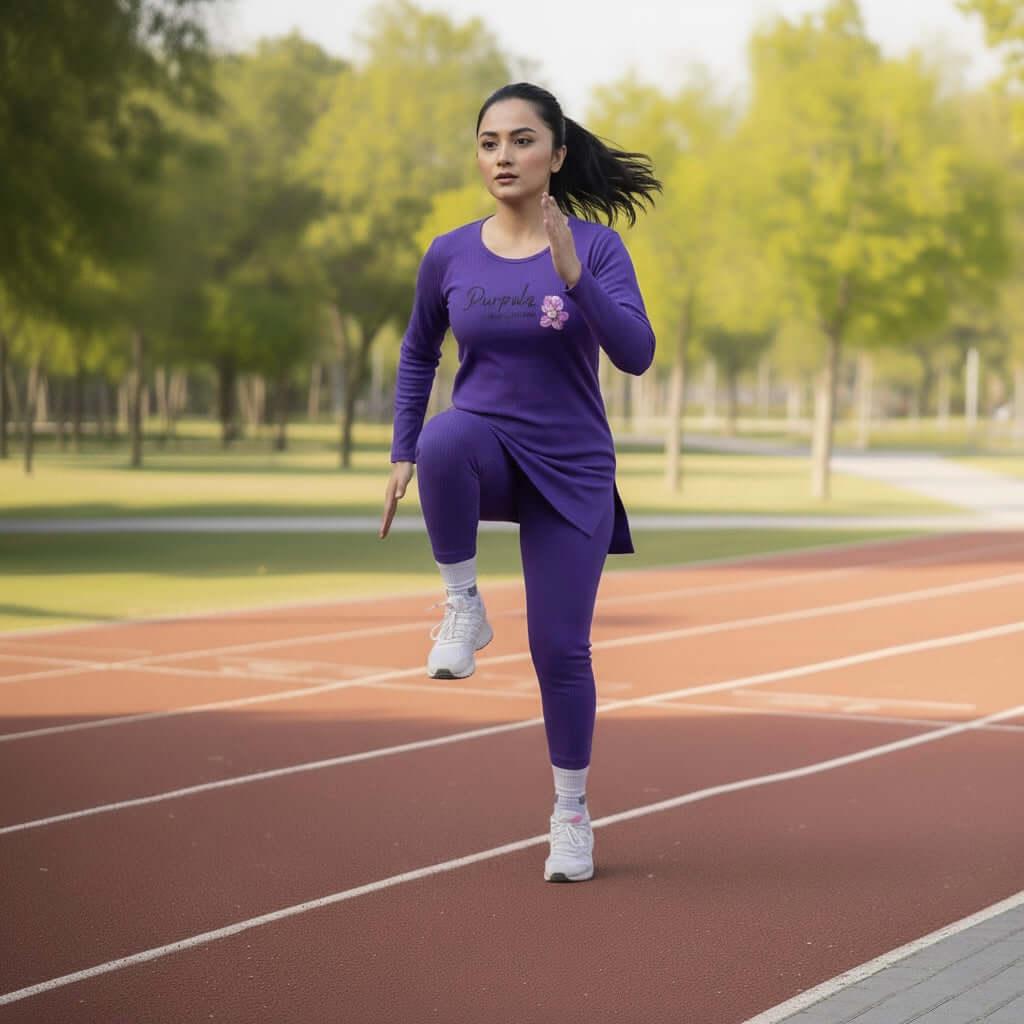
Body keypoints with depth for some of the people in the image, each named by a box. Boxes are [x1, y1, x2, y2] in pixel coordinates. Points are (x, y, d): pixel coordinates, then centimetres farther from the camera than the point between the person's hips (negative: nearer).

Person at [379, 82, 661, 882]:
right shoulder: (449, 258, -1)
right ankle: (463, 607, -17)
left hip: (570, 472, -1)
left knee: (560, 649, -2)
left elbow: (636, 354, -20)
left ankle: (572, 814, 20)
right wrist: (403, 456, 8)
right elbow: (418, 354, 15)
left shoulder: (596, 248, -8)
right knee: (447, 438, -37)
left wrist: (572, 275, -31)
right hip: (486, 452, 1)